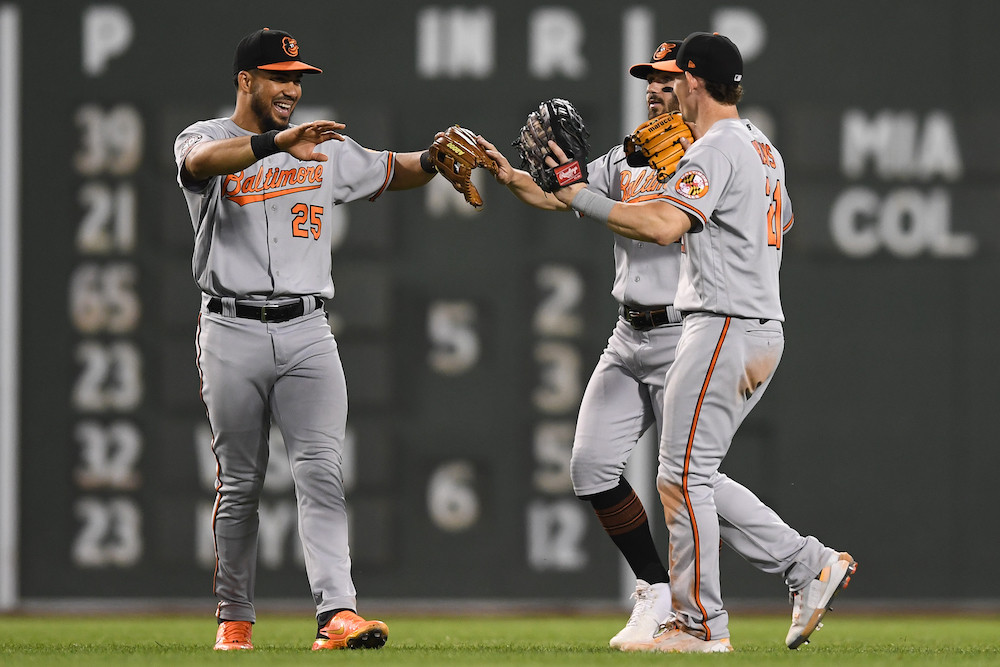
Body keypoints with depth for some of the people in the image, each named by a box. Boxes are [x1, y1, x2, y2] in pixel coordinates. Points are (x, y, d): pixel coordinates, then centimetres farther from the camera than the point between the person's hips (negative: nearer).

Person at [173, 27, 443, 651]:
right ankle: (235, 618, 19)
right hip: (234, 333, -2)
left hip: (307, 332, 2)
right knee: (241, 483, 5)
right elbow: (204, 161, -25)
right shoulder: (206, 138, 0)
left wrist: (436, 159, 1)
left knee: (323, 471, -13)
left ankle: (337, 613, -24)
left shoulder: (326, 149, 15)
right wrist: (279, 142, -41)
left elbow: (393, 171, 24)